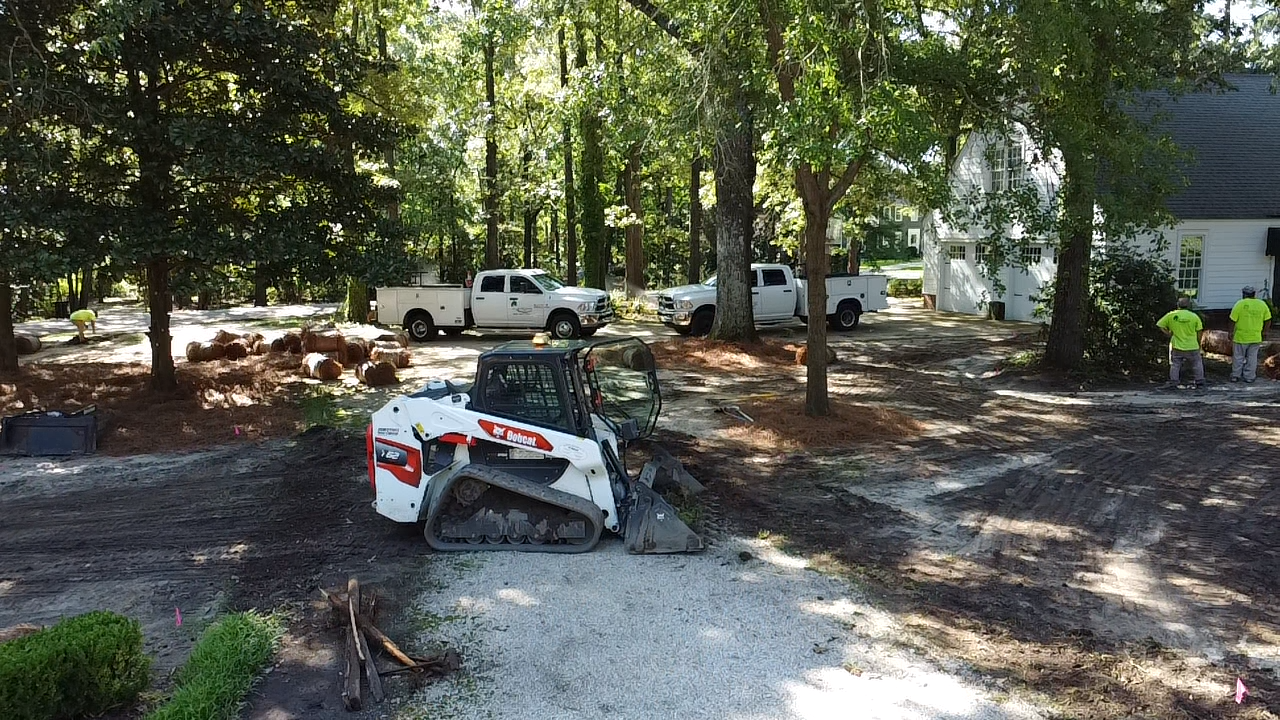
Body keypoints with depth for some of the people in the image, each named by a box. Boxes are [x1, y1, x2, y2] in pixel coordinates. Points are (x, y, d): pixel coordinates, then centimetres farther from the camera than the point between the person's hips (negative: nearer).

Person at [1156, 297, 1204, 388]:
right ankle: (1200, 382, 17)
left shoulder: (1171, 315, -4)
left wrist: (1168, 334, 7)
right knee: (1197, 364, 15)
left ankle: (1173, 382, 3)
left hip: (1177, 347, 0)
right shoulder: (1194, 316, -4)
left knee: (1175, 364, 10)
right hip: (1192, 347, 0)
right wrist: (1199, 345, 12)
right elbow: (1198, 333, 1)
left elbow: (1159, 326, 0)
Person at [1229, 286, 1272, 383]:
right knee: (1252, 357, 11)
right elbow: (1268, 320, 4)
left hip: (1241, 337, -3)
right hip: (1255, 337, 3)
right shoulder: (1262, 304, 1)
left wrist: (1231, 333, -2)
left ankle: (1236, 376, 13)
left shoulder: (1240, 304, -11)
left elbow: (1233, 321, -11)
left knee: (1238, 357, 8)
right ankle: (1249, 377, 14)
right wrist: (1264, 332, 16)